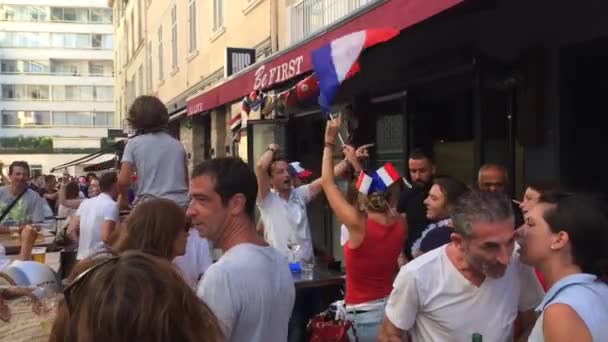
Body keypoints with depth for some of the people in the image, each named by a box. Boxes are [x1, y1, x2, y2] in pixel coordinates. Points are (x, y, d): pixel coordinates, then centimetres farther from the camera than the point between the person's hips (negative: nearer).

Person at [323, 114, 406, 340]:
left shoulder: (358, 224, -20)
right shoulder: (400, 224, -5)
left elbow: (328, 182, -10)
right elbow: (375, 188, 14)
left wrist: (329, 143, -1)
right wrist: (356, 164, 22)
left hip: (364, 314, -5)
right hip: (393, 306, 5)